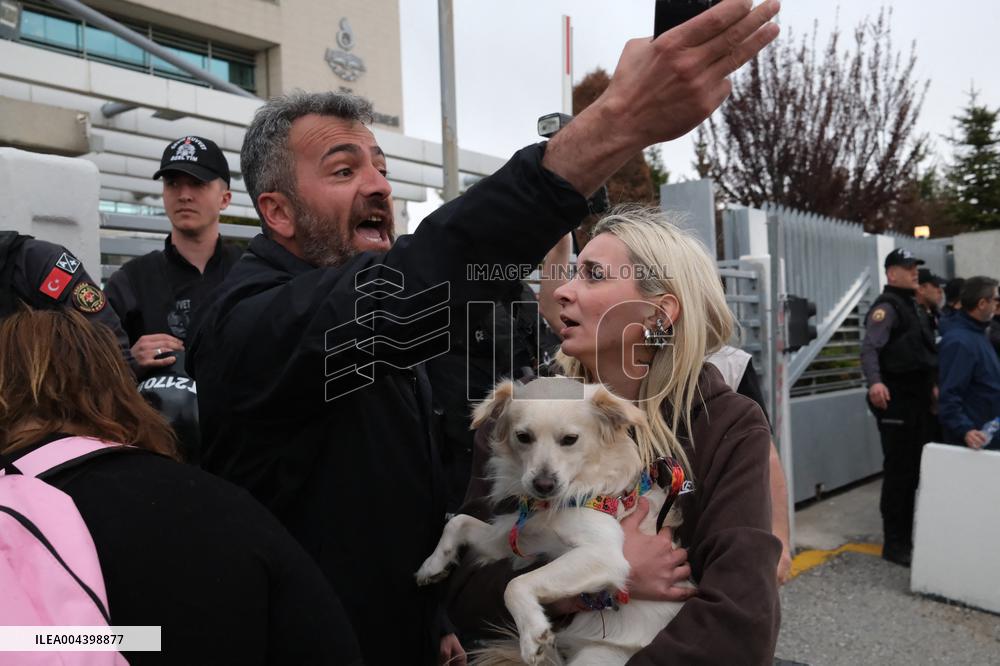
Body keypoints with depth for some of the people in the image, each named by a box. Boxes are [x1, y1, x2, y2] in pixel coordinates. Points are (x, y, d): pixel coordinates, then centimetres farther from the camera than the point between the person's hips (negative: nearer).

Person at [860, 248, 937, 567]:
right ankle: (894, 544, 5)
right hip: (897, 401, -9)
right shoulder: (886, 307, -11)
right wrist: (875, 382, -41)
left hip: (918, 400, 9)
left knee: (919, 469, 14)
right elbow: (869, 348, -26)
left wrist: (931, 384, 23)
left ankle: (913, 535, 26)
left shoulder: (911, 305, 19)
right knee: (899, 472, -4)